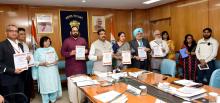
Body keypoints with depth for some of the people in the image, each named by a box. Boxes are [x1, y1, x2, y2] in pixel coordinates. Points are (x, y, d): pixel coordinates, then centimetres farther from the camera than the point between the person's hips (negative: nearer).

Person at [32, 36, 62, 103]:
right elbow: (35, 62, -6)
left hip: (53, 72, 4)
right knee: (45, 87, 2)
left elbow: (56, 58, 17)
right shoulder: (38, 51, -4)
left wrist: (56, 61, -3)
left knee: (54, 86, 8)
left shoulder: (52, 49, 10)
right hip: (44, 73, -4)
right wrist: (42, 63, -20)